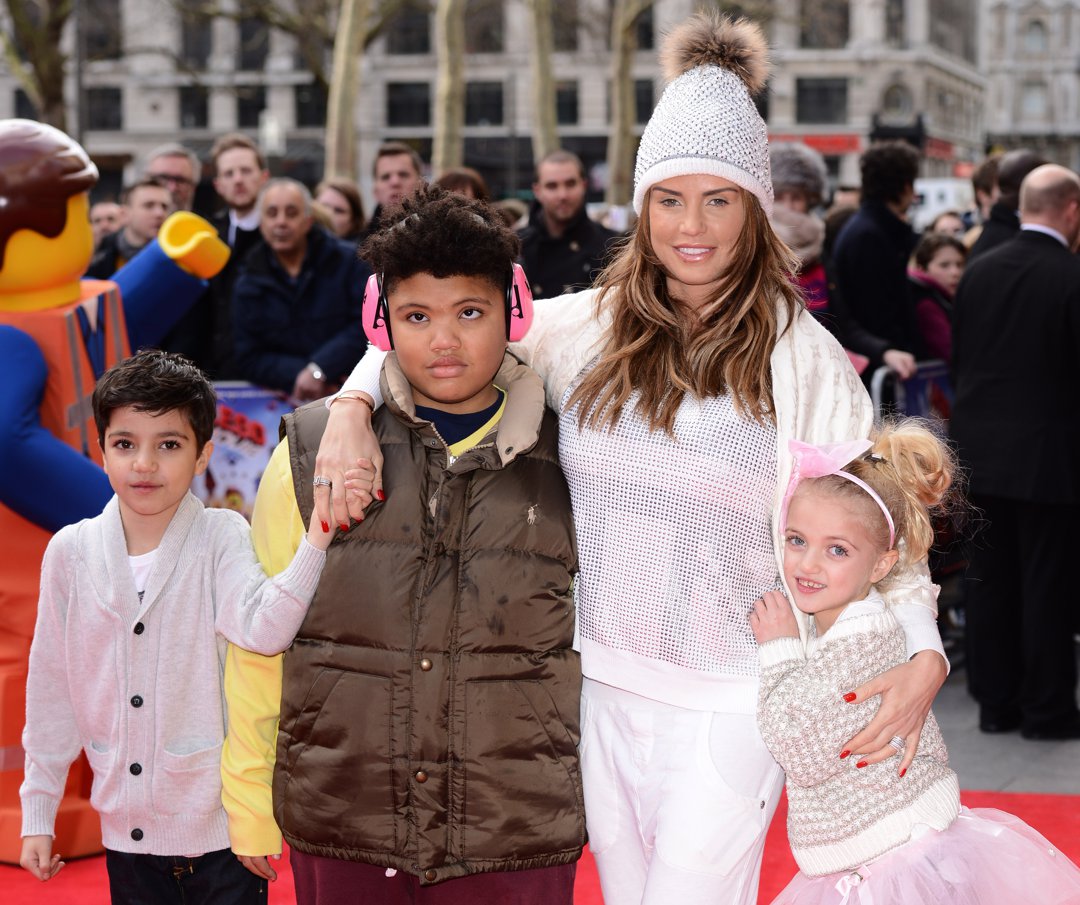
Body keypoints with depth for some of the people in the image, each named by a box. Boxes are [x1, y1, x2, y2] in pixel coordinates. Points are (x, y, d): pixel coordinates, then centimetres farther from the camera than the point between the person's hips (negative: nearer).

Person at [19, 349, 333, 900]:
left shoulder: (221, 538, -8)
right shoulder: (71, 551, 0)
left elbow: (263, 628, -27)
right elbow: (52, 689, 7)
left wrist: (318, 533, -38)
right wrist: (38, 813, 9)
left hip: (221, 828, -3)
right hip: (128, 830, 3)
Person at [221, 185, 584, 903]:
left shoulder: (566, 464, 1)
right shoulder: (311, 448, 0)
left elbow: (595, 641, 9)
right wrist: (248, 802, 9)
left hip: (518, 842, 0)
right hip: (340, 836, 0)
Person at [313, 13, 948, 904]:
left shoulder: (799, 354, -6)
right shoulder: (587, 327, 2)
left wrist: (925, 651, -16)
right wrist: (351, 412, -11)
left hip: (724, 703, -4)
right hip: (602, 686, 4)